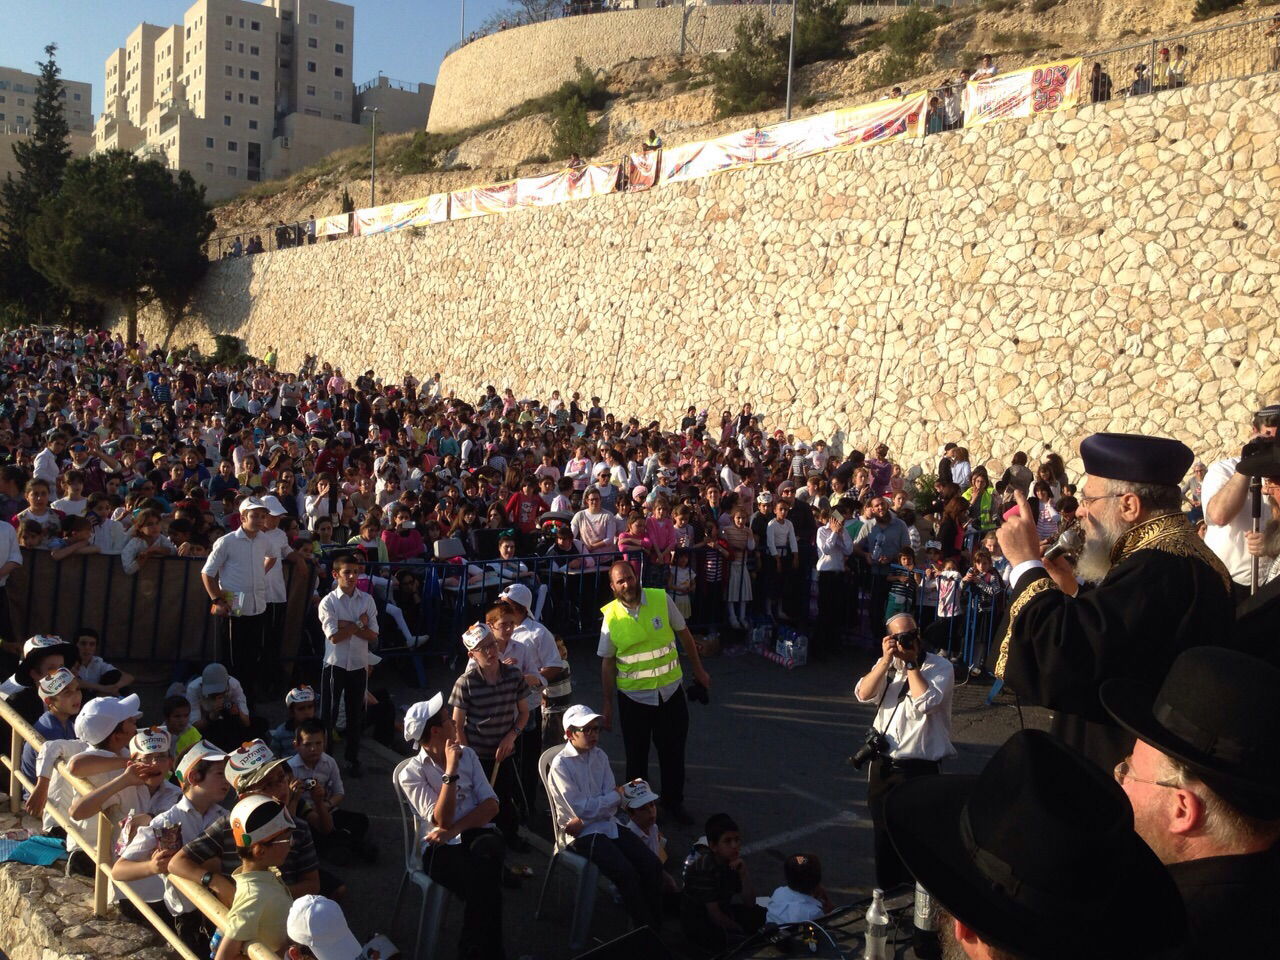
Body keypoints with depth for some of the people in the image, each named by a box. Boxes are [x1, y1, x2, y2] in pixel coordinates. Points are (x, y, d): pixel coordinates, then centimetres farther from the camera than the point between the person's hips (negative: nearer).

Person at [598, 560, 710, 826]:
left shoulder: (662, 599, -10)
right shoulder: (611, 616, -10)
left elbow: (684, 634, 3)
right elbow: (608, 662, -2)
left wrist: (698, 670, 9)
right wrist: (607, 703, -1)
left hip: (670, 690, 1)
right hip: (633, 695, -1)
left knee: (673, 749, 14)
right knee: (636, 754, 13)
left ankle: (674, 801, 34)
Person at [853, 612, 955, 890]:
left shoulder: (940, 667, -8)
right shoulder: (885, 665, 10)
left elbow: (925, 702, -24)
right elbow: (863, 694, -6)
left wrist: (910, 663, -16)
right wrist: (887, 659, -13)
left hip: (919, 768, -5)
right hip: (882, 764, 6)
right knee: (884, 833, 16)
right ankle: (887, 891, 32)